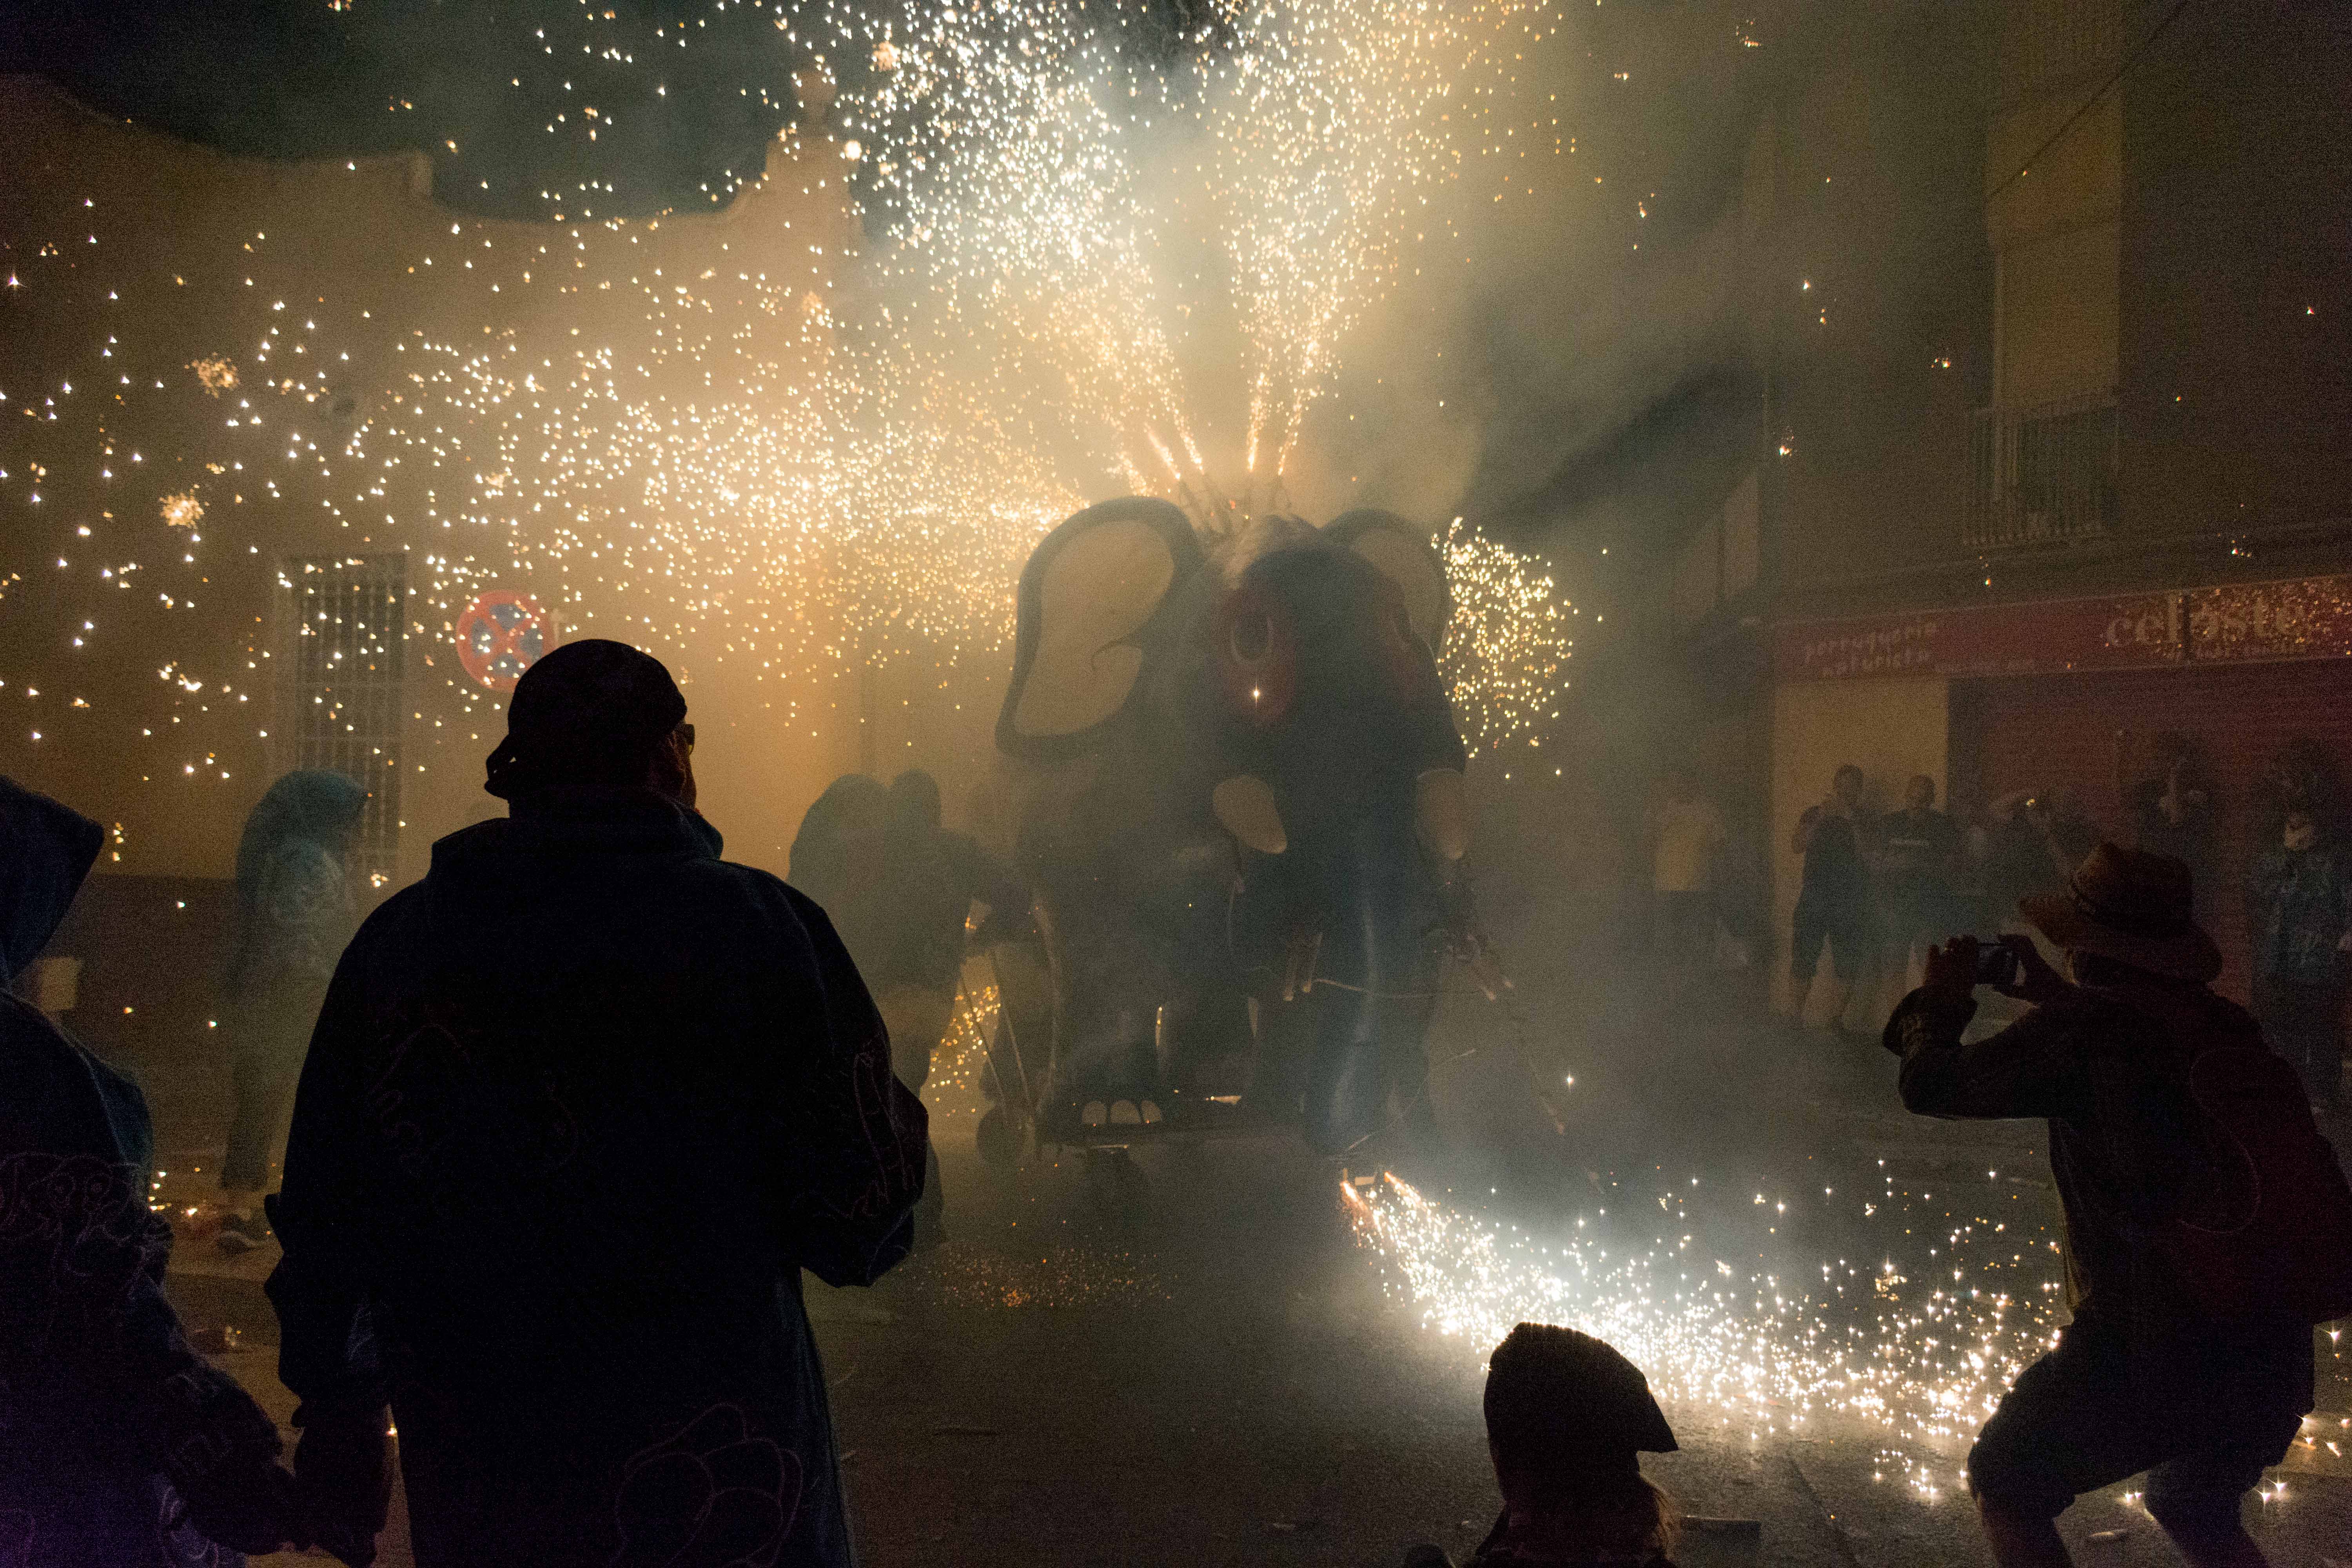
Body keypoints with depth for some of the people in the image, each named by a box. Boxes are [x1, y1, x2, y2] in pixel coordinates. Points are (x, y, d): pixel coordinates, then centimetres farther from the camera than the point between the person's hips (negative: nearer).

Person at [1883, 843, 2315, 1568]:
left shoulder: (2084, 1028, -12)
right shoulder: (2228, 1026, 6)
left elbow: (1931, 1086, -6)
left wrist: (1940, 1002, 12)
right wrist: (2054, 995, 29)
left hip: (2151, 1344, -7)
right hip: (2277, 1351, 7)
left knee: (2005, 1486, 15)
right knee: (2192, 1507, 32)